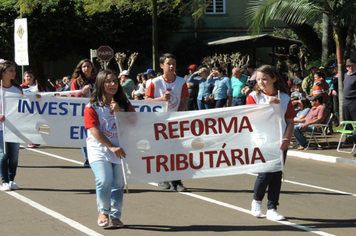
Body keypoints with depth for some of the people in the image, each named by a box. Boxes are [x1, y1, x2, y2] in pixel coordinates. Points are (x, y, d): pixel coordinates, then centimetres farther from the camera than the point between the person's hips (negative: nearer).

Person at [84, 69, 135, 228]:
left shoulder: (125, 104, 11)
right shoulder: (92, 107, -1)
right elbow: (94, 131, -8)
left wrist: (119, 112, -10)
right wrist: (111, 147, -15)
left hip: (120, 150, 3)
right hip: (99, 149, -3)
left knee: (119, 184, 2)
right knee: (104, 180, -19)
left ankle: (115, 215, 17)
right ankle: (103, 212, 3)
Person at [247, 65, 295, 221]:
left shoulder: (284, 98, 5)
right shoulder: (254, 97, 1)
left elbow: (290, 121, 6)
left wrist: (287, 139, -8)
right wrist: (267, 104, -19)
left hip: (279, 142, 3)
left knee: (277, 175, 2)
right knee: (266, 172, -11)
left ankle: (272, 209, 11)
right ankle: (257, 201, 16)